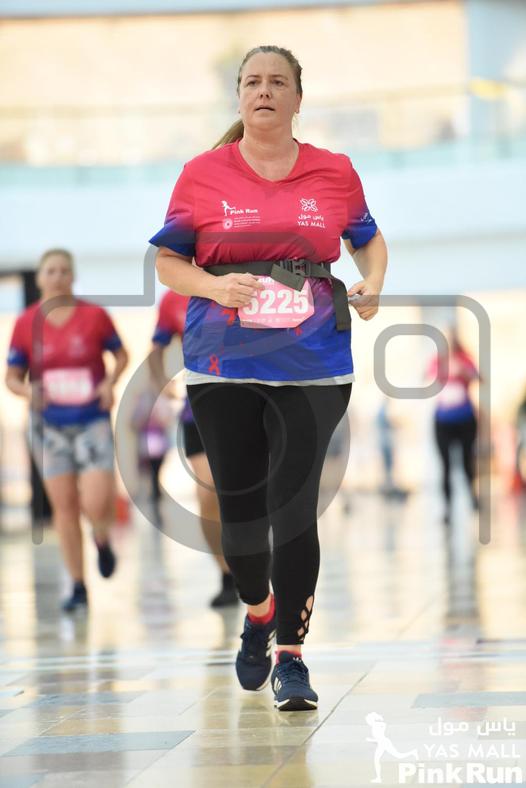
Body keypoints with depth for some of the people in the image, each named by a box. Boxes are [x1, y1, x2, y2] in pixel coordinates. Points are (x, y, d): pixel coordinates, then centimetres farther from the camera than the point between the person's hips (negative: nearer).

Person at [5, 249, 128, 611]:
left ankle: (103, 540, 22)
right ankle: (79, 587, 14)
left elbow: (121, 355, 11)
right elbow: (12, 377, 5)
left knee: (96, 504, -14)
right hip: (50, 425, 2)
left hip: (92, 421, -2)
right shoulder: (26, 324, 0)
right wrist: (29, 391, -16)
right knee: (64, 507, 3)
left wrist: (110, 382, -8)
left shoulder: (95, 316, -3)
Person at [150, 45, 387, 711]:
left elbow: (369, 239, 22)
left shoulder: (335, 172, 6)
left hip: (312, 367, -1)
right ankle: (258, 614, 34)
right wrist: (214, 286, -12)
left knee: (295, 504, -8)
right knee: (239, 505, 5)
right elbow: (167, 263, 7)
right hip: (222, 365, 1)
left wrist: (371, 286, 2)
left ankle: (291, 656, -1)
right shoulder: (202, 174, 3)